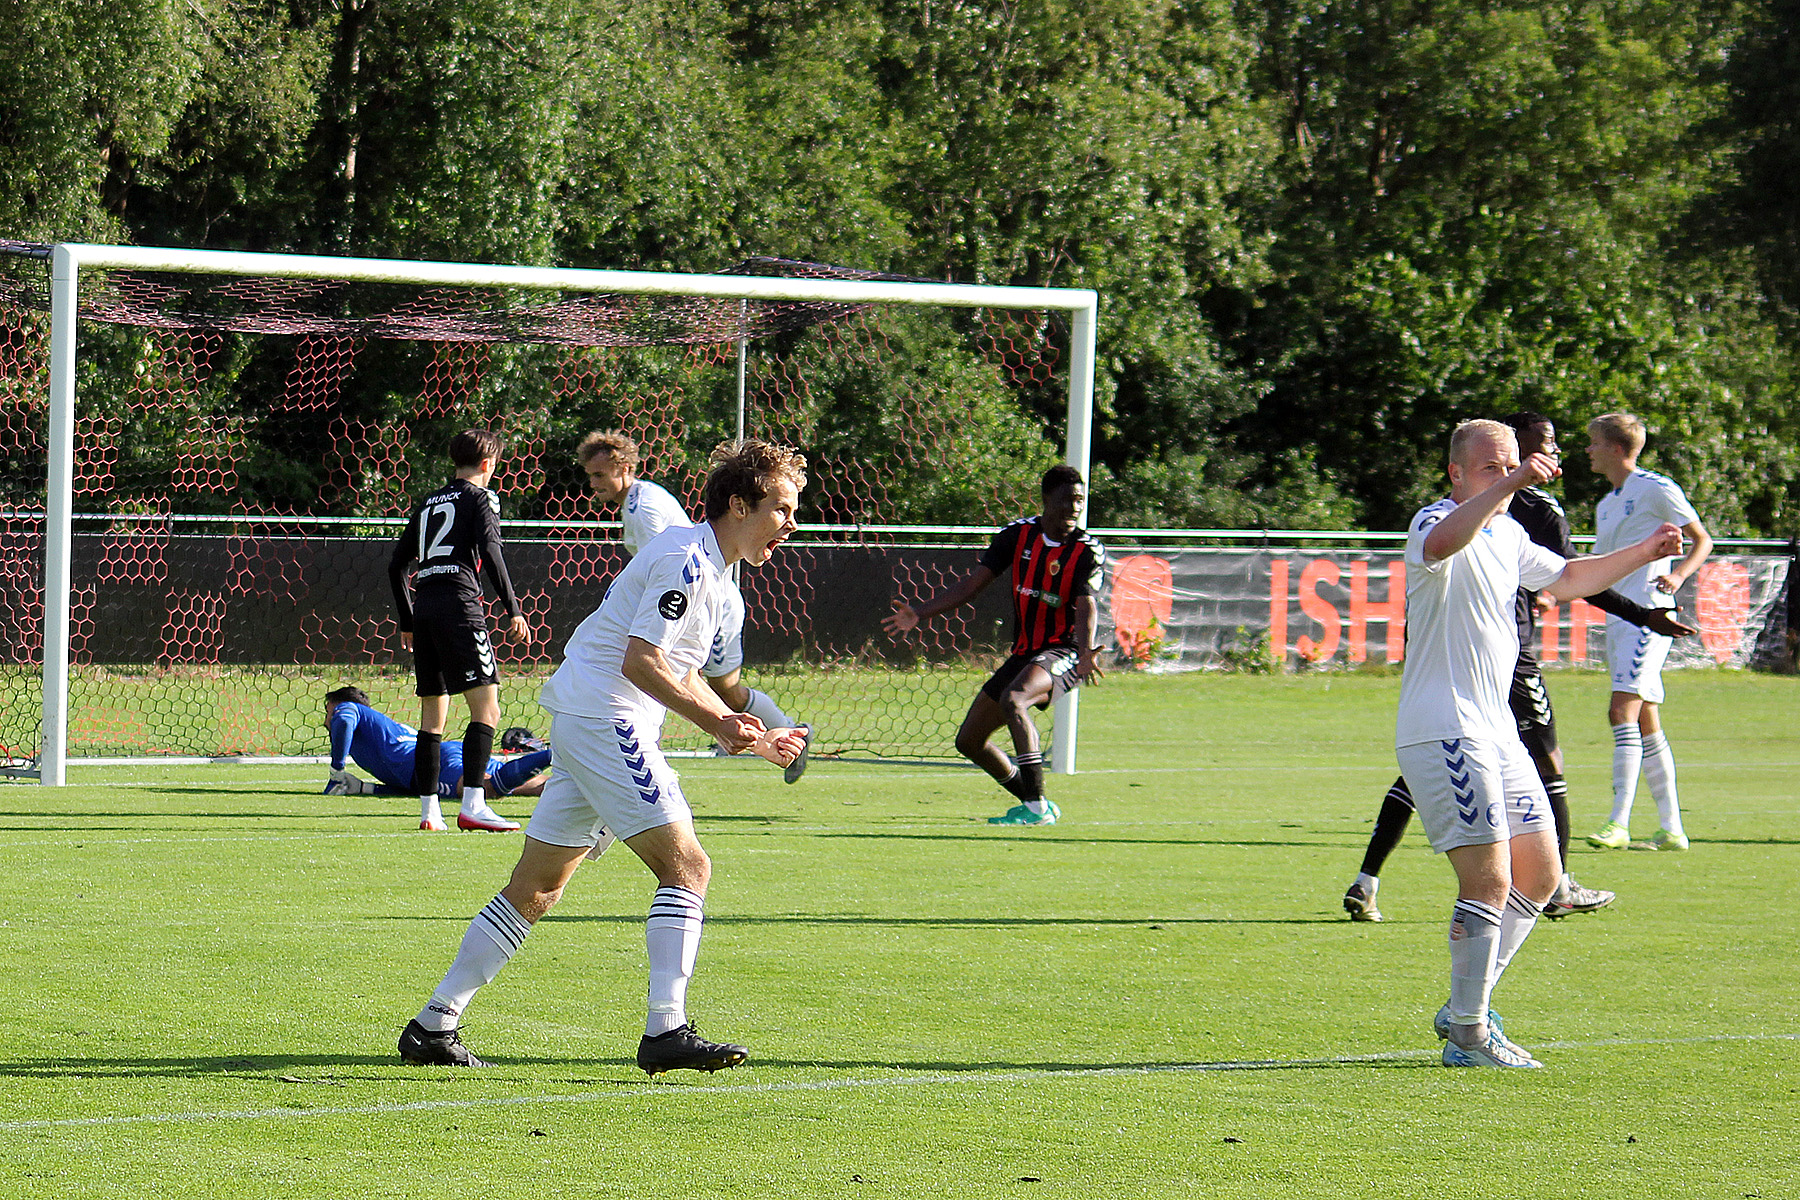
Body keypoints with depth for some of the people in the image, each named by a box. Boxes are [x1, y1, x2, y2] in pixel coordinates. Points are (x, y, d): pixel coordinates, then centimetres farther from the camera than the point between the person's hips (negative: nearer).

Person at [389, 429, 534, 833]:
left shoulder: (429, 504, 22)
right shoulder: (480, 498, 4)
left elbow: (396, 566, 23)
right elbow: (490, 552, -11)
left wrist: (407, 622, 31)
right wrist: (513, 610, -12)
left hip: (423, 610, 7)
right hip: (459, 606, -7)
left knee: (432, 713, 13)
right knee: (486, 707, -10)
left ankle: (428, 810, 12)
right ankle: (472, 805, -22)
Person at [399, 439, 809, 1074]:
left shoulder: (715, 579, 19)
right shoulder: (684, 558, -13)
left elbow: (680, 680, 28)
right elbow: (641, 662, -20)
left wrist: (754, 739, 24)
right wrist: (717, 722, -21)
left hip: (584, 723, 10)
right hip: (605, 718, -10)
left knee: (536, 886, 11)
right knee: (686, 865, -13)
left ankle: (433, 1026, 13)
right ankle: (666, 1031, -19)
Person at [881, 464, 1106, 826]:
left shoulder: (1089, 551, -11)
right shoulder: (1018, 535, 0)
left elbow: (1085, 608, -23)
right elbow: (972, 585, 1)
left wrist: (1084, 654, -43)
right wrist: (919, 614, -8)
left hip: (1064, 652, -7)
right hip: (1023, 654, 7)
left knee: (1013, 699, -36)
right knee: (969, 741, 7)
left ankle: (1037, 808, -35)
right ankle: (1034, 805, 23)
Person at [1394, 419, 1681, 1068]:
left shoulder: (1508, 534, 16)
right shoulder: (1436, 521, -12)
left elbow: (1565, 578, 33)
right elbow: (1441, 544, -38)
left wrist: (1643, 552, 24)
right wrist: (1509, 485, -48)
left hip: (1496, 729, 10)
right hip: (1442, 731, -10)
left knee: (1539, 874, 11)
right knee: (1490, 880, -14)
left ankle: (1465, 1007, 21)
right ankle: (1469, 1035, -7)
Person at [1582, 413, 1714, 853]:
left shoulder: (1656, 489, -5)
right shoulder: (1606, 505, 20)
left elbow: (1702, 540, -4)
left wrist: (1678, 574, -21)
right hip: (1617, 619, 9)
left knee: (1623, 710, -19)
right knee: (1646, 724, 8)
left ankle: (1619, 823, -24)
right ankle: (1671, 829, 10)